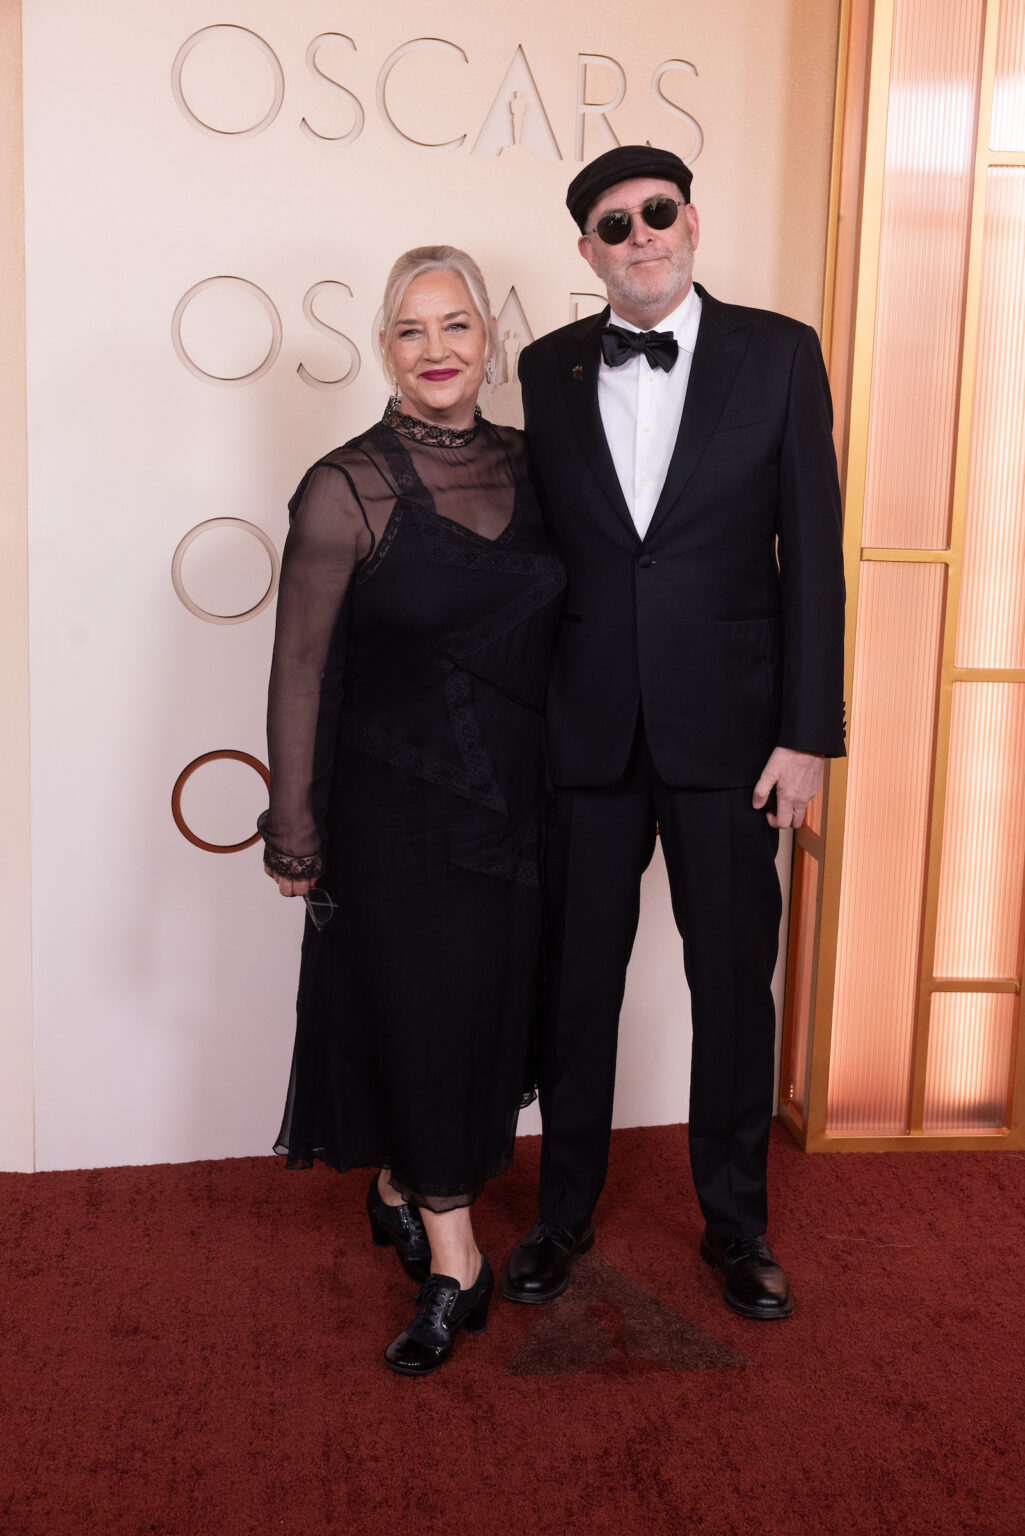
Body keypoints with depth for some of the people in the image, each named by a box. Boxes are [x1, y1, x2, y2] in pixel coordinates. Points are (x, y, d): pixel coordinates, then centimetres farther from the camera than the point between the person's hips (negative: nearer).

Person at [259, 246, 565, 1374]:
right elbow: (300, 663, -9)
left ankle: (399, 1188, 40)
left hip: (515, 800, 5)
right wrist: (293, 826, -9)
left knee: (487, 1008, 15)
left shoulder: (526, 464, 4)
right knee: (418, 1014, 3)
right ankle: (453, 1260, 21)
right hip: (397, 806, -5)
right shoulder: (347, 488, -11)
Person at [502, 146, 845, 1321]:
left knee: (735, 986, 10)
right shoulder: (548, 370, 5)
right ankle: (565, 1211, 31)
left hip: (727, 728, -1)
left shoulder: (778, 353, -1)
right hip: (586, 731, 2)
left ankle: (735, 1221, 30)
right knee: (576, 983, 11)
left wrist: (806, 733, -6)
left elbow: (812, 551, -2)